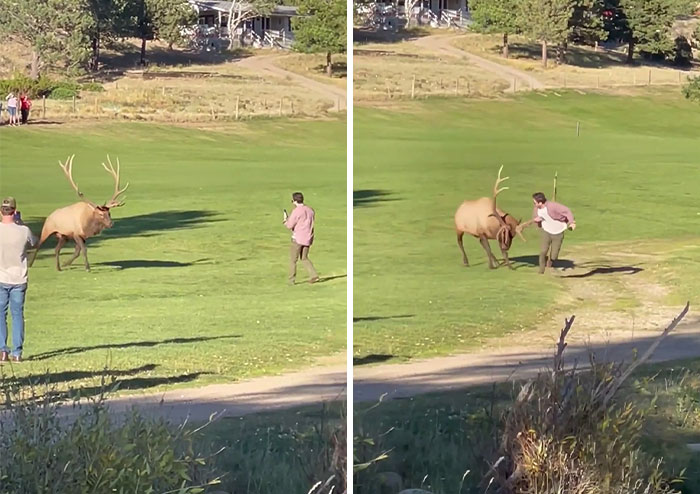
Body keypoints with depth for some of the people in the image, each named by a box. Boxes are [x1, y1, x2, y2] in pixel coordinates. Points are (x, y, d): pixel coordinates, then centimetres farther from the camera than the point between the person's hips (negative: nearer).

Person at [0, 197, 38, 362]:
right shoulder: (24, 231, -9)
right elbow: (35, 243, 12)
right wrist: (20, 222, 14)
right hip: (19, 280, 1)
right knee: (18, 314, 8)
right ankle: (17, 353, 7)